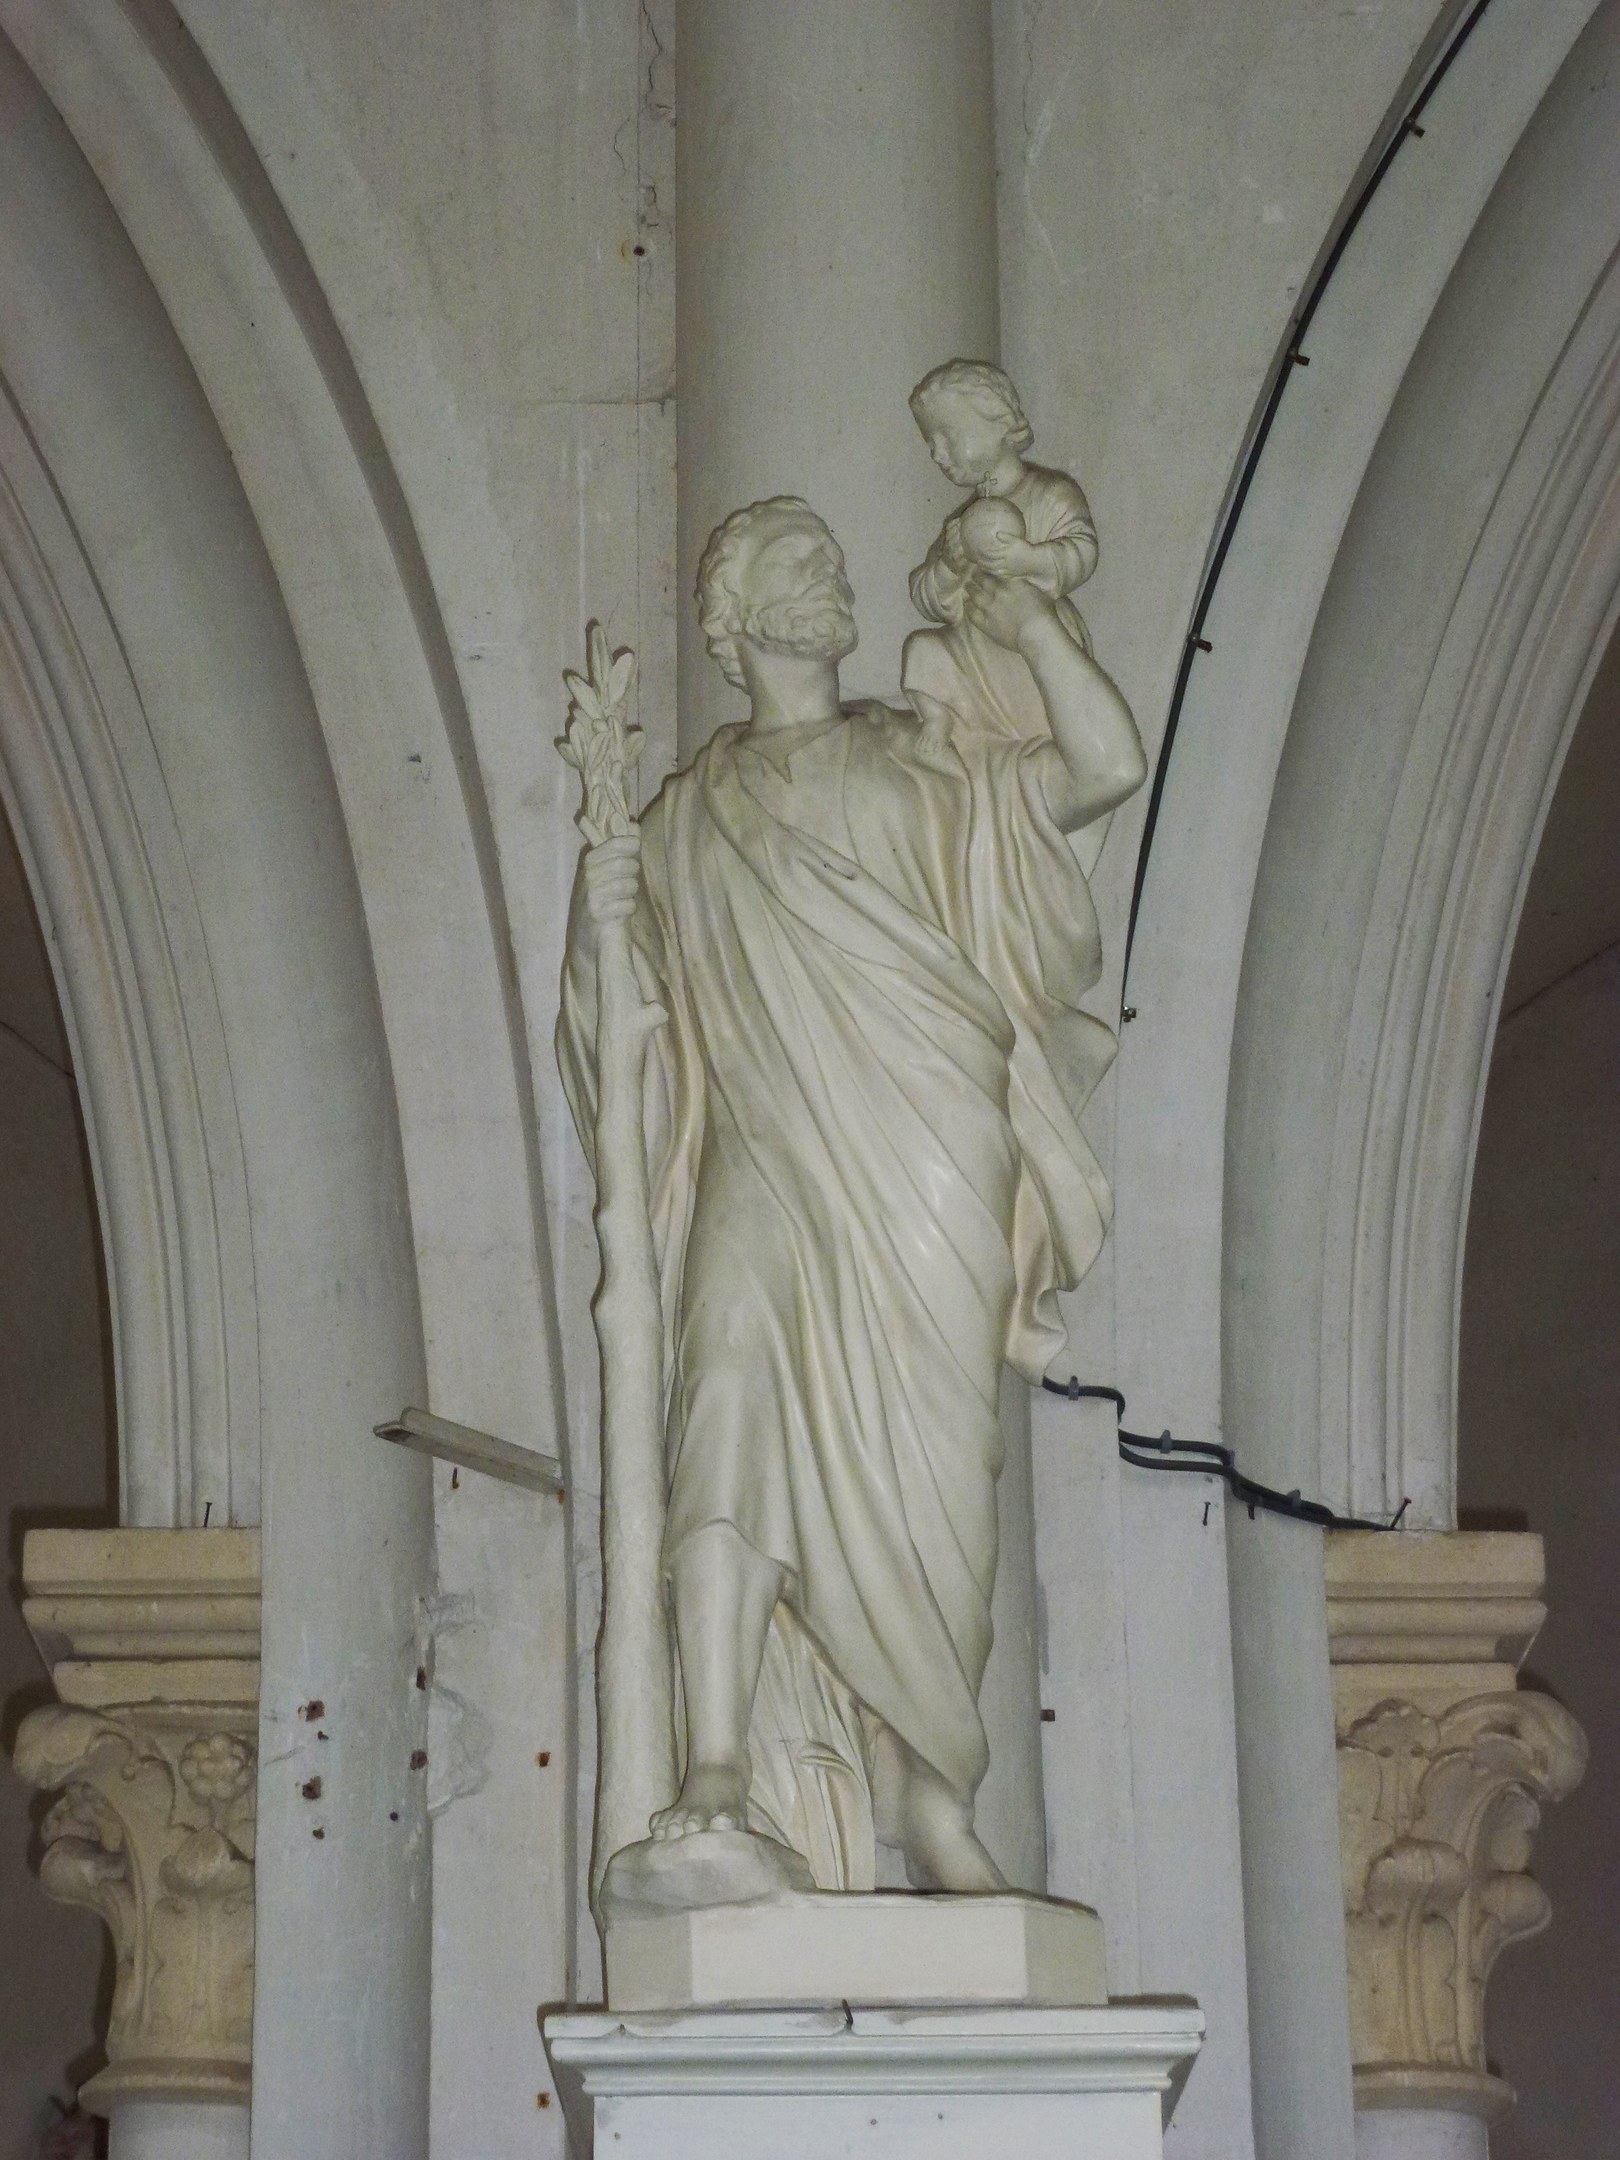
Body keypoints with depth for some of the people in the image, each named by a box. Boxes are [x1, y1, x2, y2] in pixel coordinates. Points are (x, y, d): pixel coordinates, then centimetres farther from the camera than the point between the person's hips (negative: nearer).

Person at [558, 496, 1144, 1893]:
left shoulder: (932, 779, 20)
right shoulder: (687, 820, 21)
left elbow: (1111, 764, 7)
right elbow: (618, 1025, 19)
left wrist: (1026, 621, 9)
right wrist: (595, 928, 0)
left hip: (924, 1168, 0)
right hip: (768, 1174, 0)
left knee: (922, 1477, -5)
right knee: (737, 1406, -23)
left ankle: (934, 1802, 4)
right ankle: (720, 1771, -32)